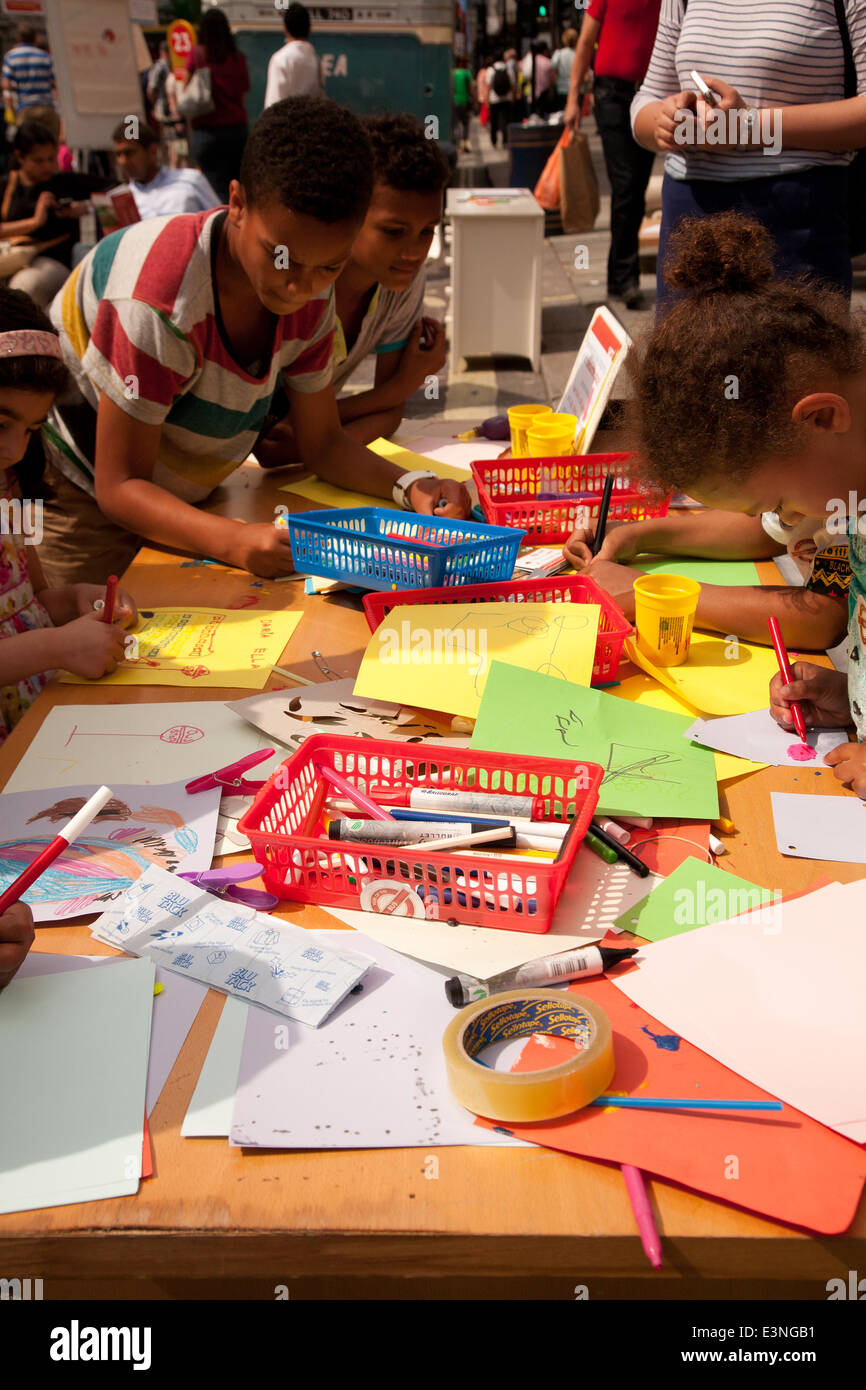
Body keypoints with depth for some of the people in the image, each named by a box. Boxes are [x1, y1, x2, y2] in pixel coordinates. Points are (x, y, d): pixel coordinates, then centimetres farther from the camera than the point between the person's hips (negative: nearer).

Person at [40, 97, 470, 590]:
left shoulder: (313, 294, -11)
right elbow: (119, 485, -30)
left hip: (181, 506, 6)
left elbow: (322, 442, -2)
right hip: (84, 500, -6)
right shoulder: (161, 297, -33)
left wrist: (411, 487, -22)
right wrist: (235, 541, -48)